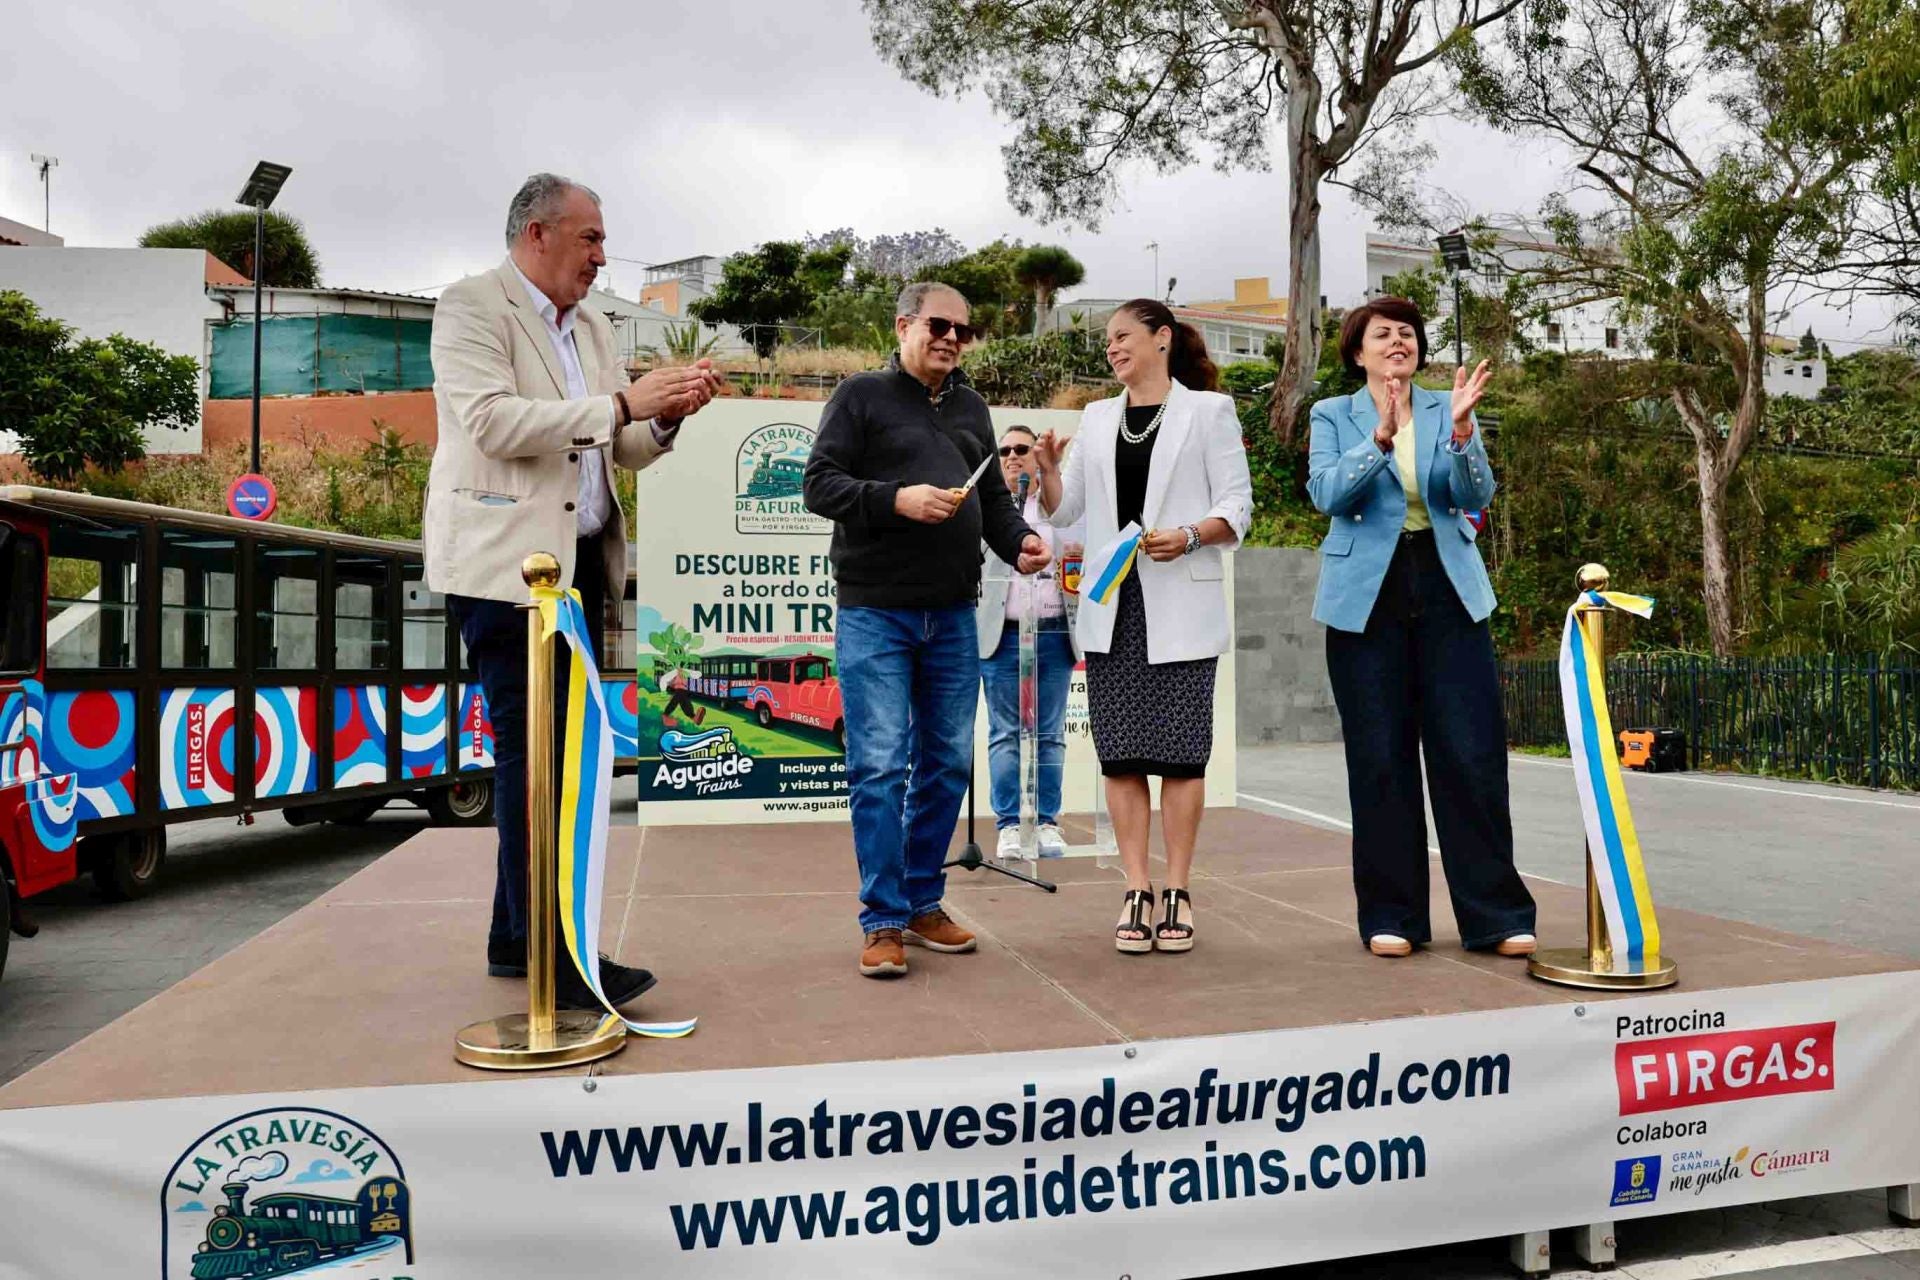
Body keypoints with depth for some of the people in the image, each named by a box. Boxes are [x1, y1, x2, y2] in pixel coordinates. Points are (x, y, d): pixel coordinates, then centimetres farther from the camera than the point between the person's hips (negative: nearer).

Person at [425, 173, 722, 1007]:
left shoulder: (591, 328, 18)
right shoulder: (470, 306, -4)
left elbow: (619, 452, 20)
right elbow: (494, 422, -19)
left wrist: (666, 416, -1)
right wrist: (621, 403, -19)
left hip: (580, 561, 8)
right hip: (507, 562, -8)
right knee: (532, 753, -8)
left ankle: (515, 938, 20)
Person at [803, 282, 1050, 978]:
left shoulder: (970, 407, 19)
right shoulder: (862, 395, 2)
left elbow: (992, 495, 19)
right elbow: (819, 483, -5)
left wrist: (1018, 540, -1)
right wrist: (897, 499, -19)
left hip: (952, 615, 6)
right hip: (875, 613, -6)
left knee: (948, 764, 8)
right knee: (879, 768, -7)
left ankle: (923, 903, 21)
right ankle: (883, 921, 3)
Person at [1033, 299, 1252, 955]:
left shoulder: (1208, 410, 5)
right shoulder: (1097, 417, 17)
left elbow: (1237, 506, 0)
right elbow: (1065, 509, 13)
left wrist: (1190, 536, -18)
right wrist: (1047, 469, -6)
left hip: (1180, 607, -4)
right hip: (1111, 605, 4)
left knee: (1179, 750, -2)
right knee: (1121, 752, 1)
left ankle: (1177, 892, 7)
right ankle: (1137, 893, 8)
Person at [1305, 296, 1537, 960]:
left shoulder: (1446, 409, 11)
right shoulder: (1333, 416, 6)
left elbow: (1477, 495, -3)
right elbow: (1327, 493, -11)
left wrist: (1461, 431, -19)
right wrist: (1380, 438, -25)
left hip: (1447, 589, 2)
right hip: (1368, 594, -1)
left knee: (1474, 750, -2)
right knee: (1381, 756, 3)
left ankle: (1496, 914, 10)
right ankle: (1391, 916, 13)